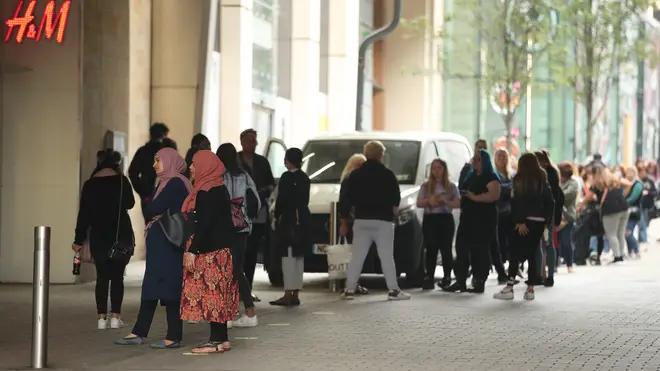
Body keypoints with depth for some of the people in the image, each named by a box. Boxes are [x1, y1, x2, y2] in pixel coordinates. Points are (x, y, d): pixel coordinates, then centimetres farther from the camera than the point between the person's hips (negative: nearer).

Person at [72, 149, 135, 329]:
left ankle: (102, 318, -1)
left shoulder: (90, 184, 0)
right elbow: (129, 203, 8)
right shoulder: (121, 181, -5)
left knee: (102, 276, 6)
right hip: (121, 235, -1)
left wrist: (79, 240, 5)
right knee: (117, 276, 4)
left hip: (98, 236, 1)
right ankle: (115, 316, -2)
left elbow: (84, 214, 0)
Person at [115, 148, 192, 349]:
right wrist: (154, 212, -3)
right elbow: (151, 212, 17)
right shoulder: (167, 183, 18)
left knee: (167, 288, -7)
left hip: (168, 243, -10)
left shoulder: (175, 183, -12)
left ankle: (174, 337, -3)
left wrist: (151, 208, 4)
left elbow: (152, 210, -15)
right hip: (160, 242, 10)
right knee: (151, 287, 10)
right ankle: (139, 333, 13)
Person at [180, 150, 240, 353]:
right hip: (222, 247, 10)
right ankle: (220, 338, 14)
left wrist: (192, 251, -21)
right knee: (217, 294, 11)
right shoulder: (219, 189, 15)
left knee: (210, 292, -7)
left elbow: (203, 224, -21)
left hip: (210, 251, -10)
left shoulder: (206, 193, -15)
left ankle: (218, 340, -7)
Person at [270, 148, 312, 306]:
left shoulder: (287, 177, -13)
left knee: (288, 257, -8)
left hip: (289, 220, -9)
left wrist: (277, 216, -2)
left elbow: (282, 199, -14)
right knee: (298, 257, 11)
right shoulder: (304, 177, 12)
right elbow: (305, 199, 13)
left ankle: (288, 294, -10)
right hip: (302, 220, 9)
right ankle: (295, 294, 14)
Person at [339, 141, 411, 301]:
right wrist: (391, 209, 21)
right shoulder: (387, 174, -4)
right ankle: (393, 290, -3)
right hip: (383, 221, -3)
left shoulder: (355, 175, 6)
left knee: (357, 257, 5)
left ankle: (349, 290, 1)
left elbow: (347, 200, 6)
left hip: (361, 220, 3)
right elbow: (396, 199, 0)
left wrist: (344, 221, 12)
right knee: (386, 257, -1)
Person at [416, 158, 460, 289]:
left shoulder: (451, 186, 7)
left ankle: (447, 278, 0)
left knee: (446, 250, -2)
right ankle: (429, 278, -2)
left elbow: (458, 203, -1)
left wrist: (445, 202, -19)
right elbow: (419, 203, 6)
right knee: (431, 250, -1)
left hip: (446, 219, -1)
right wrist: (429, 201, -14)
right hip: (430, 219, 1)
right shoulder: (425, 186, 10)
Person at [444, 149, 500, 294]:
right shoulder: (471, 176, 19)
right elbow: (463, 192, 33)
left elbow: (494, 195, -23)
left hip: (484, 219, -9)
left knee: (480, 250, -6)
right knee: (461, 248, 4)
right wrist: (463, 197, 14)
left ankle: (480, 282, -1)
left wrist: (475, 197, -25)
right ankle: (460, 281, 7)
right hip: (468, 217, 9)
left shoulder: (491, 177, -8)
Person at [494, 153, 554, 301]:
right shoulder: (543, 180, 13)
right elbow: (550, 202, 11)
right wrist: (547, 222, 12)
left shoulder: (520, 179, -3)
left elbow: (518, 201, -12)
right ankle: (530, 289, 6)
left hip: (525, 222, -5)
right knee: (532, 255, 9)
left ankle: (509, 288, -7)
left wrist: (519, 221, -13)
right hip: (539, 222, 5)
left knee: (515, 254, -3)